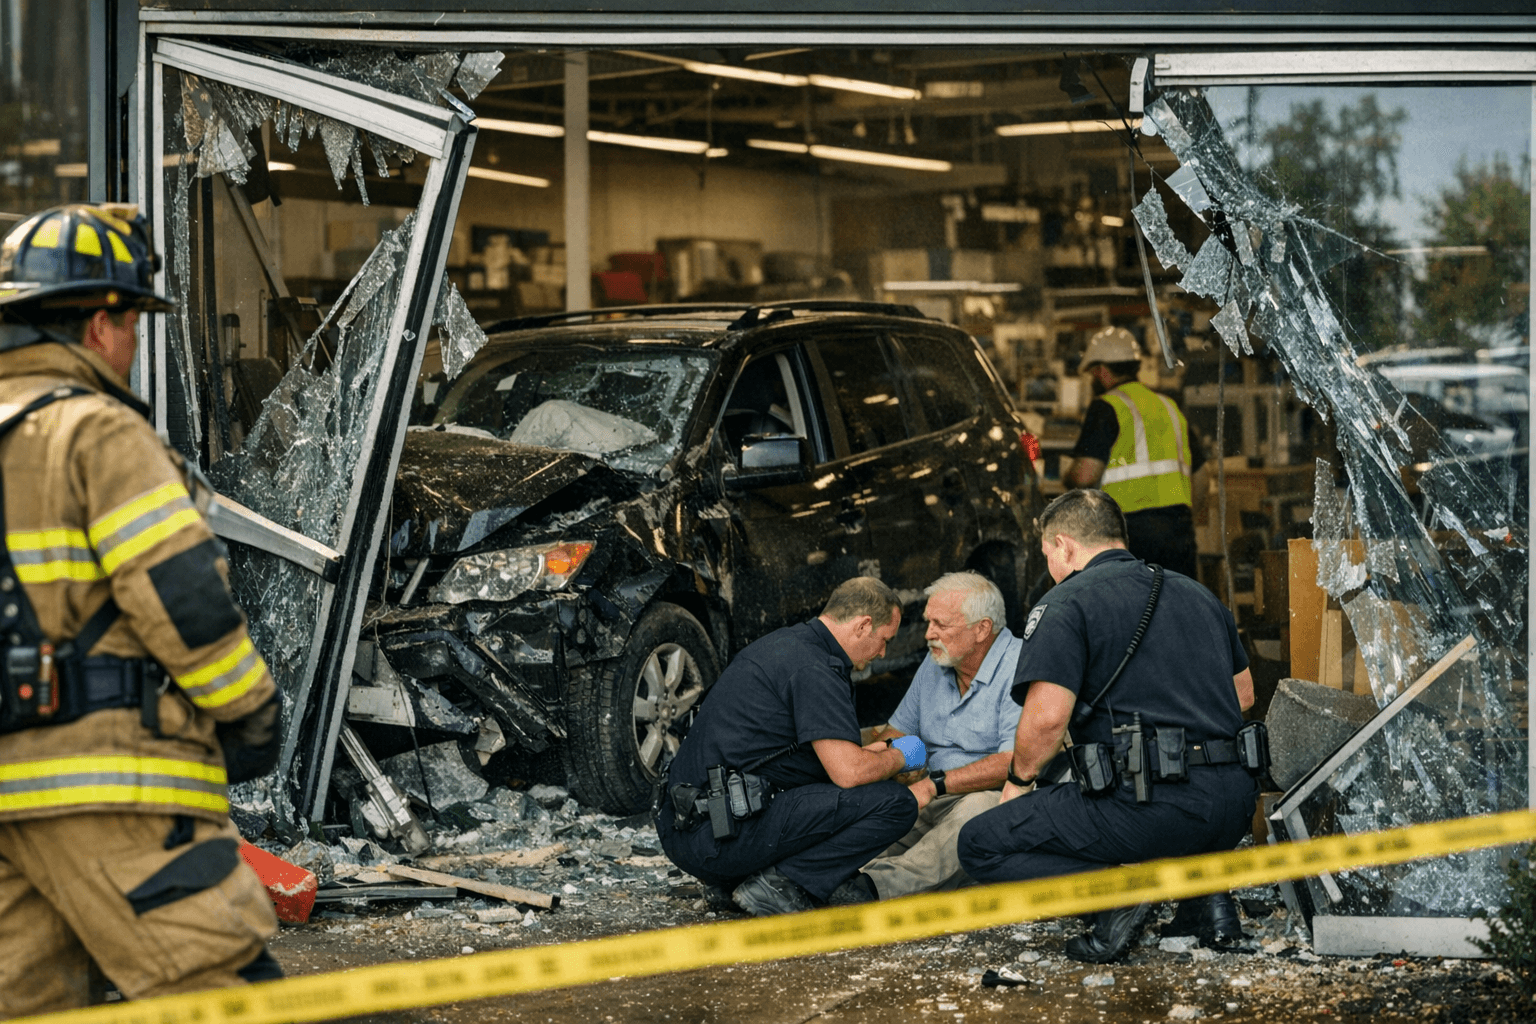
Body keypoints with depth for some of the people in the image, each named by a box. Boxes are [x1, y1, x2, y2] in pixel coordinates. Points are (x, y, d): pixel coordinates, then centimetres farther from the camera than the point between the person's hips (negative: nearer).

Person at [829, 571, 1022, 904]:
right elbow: (899, 730, 22)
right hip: (937, 802, 8)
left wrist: (934, 785, -26)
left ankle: (877, 885, -60)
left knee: (976, 810, -41)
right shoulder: (935, 664, 15)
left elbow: (1012, 763, -21)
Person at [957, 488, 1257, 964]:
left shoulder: (1067, 601, -2)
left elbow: (1047, 716, -13)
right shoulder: (1197, 593, 20)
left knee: (979, 845, 6)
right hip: (1234, 807, 7)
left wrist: (1020, 778, 5)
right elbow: (1243, 694, 29)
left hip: (1153, 807, -7)